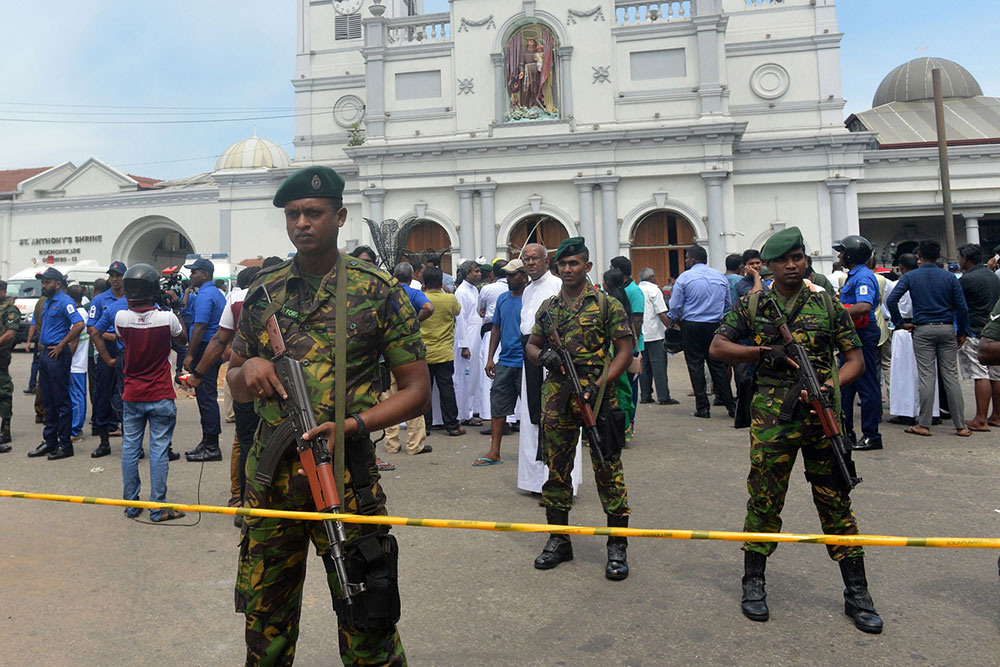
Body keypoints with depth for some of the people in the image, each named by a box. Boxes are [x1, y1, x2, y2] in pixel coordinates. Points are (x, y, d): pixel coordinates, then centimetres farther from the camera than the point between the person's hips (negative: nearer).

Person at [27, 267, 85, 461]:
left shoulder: (64, 302, -12)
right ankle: (50, 441, 22)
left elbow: (79, 324, -25)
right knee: (48, 400, 14)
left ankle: (65, 445, 2)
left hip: (58, 355, -10)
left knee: (62, 401, -4)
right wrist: (41, 343, 15)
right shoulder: (47, 302, 16)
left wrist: (60, 346, -20)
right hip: (46, 354, 10)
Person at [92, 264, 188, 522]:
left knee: (130, 448, 12)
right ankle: (158, 508, 6)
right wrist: (174, 309, 14)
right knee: (158, 450, 2)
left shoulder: (121, 317, -6)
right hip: (160, 397, -3)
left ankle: (131, 504, 21)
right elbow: (182, 337, 8)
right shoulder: (166, 318, -14)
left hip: (131, 396, 3)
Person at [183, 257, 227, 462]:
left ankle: (211, 447, -3)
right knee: (208, 397, 14)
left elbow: (200, 327, -21)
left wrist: (190, 355, -20)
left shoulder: (205, 295, -14)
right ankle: (208, 443, 20)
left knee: (206, 398, -7)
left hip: (204, 350, -10)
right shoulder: (217, 293, 18)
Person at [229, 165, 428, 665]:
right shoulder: (263, 291, 8)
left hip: (345, 474, -4)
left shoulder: (378, 291, -4)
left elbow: (416, 389, -3)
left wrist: (351, 425, -17)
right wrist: (248, 369, -7)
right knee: (264, 620, 19)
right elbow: (235, 387, 16)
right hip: (269, 476, 4)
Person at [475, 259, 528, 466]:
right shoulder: (502, 298, 11)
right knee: (497, 407, 8)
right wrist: (490, 358, 11)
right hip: (504, 362, 6)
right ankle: (494, 452, 16)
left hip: (525, 363, -6)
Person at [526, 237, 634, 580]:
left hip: (596, 397, -4)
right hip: (556, 398, 5)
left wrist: (600, 384, -15)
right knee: (556, 469, 11)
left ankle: (617, 545, 12)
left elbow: (625, 349, -4)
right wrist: (543, 355, -5)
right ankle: (559, 540, 25)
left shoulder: (606, 304, -1)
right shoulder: (548, 307, 13)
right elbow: (531, 345, 20)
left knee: (607, 469, -1)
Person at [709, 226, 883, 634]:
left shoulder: (827, 305, 8)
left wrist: (833, 384, -11)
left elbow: (855, 357, 8)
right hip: (772, 417, -1)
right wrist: (762, 352, -12)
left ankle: (857, 593, 21)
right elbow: (717, 347, 3)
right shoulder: (751, 305, 5)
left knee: (836, 502, 8)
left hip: (822, 415, 1)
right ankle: (753, 584, 22)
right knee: (764, 500, 6)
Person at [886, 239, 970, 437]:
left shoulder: (910, 277, -2)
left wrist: (900, 323, -2)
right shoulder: (949, 277, 3)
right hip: (947, 328, 2)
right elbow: (962, 307, 1)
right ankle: (961, 426, 9)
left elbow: (891, 300, -12)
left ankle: (924, 425, 1)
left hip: (923, 330, -2)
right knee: (951, 376, 5)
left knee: (926, 376, -1)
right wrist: (962, 332, 10)